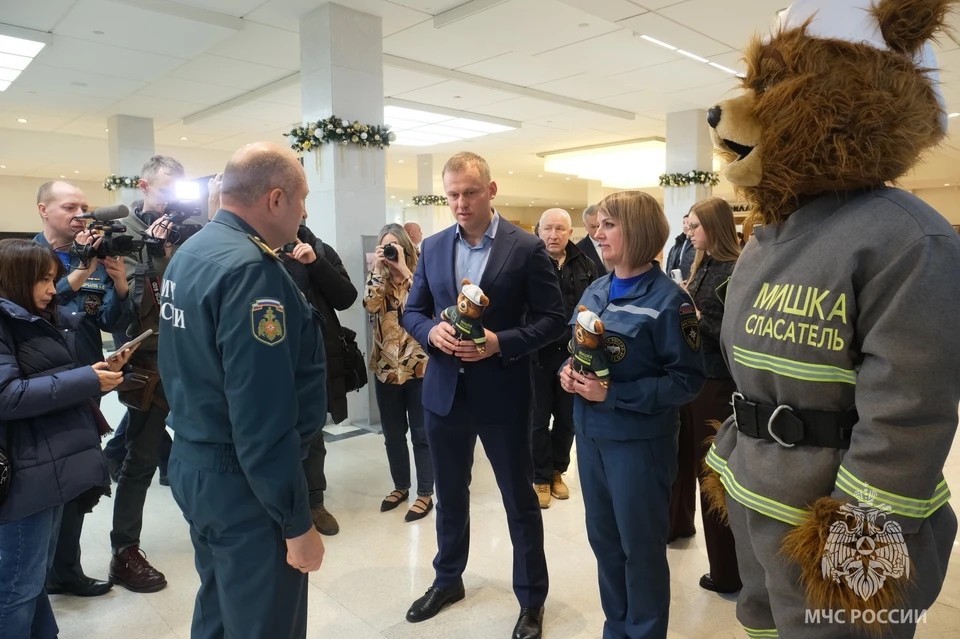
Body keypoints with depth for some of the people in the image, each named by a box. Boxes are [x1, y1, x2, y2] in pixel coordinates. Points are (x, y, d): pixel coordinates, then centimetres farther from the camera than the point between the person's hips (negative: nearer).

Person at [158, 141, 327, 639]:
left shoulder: (189, 254, 7)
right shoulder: (249, 267, -24)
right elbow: (262, 416, -27)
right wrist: (297, 521, -20)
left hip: (191, 462, 10)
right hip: (241, 481, -9)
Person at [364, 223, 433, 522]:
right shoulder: (377, 278, 7)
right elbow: (370, 304, -12)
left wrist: (402, 268, -19)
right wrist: (378, 268, -13)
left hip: (419, 367, -4)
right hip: (386, 368, 4)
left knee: (421, 433, 5)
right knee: (393, 434, 15)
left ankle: (425, 493, 17)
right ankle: (400, 486, 32)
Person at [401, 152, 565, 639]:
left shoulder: (527, 248, -8)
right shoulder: (432, 247, 4)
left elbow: (552, 319, -8)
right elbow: (411, 312, 9)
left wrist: (500, 342, -21)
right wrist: (431, 331, -13)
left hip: (501, 393, -4)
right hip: (444, 391, 4)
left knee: (519, 499, 10)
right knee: (449, 493, 20)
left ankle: (532, 599, 31)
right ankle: (447, 580, 43)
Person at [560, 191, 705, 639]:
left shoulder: (667, 299, -15)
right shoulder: (594, 292, 5)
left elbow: (687, 380, -16)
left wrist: (613, 394, -22)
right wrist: (567, 373, -7)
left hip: (639, 441, -6)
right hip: (591, 434, 7)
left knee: (641, 546, 11)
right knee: (603, 538, 19)